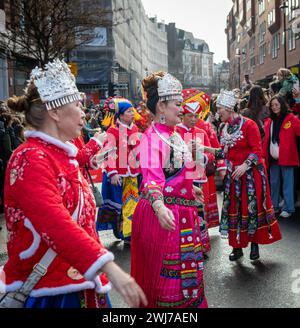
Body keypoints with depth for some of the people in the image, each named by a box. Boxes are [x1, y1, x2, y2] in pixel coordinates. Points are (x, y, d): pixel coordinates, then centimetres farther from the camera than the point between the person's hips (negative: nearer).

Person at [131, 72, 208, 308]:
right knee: (166, 274, 3)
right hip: (165, 213, -9)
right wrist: (159, 206, -49)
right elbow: (152, 176, -33)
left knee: (185, 269, 20)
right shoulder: (152, 137, -17)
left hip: (183, 212, 9)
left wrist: (191, 188, 37)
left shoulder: (175, 134, 11)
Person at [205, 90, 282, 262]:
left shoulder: (249, 125, -13)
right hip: (233, 174, 7)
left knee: (253, 208, 2)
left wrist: (245, 165, -27)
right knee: (234, 209, 8)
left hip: (251, 174, -6)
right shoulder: (225, 128, 8)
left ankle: (255, 244, 17)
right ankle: (237, 247, 19)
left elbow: (257, 150, -16)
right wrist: (207, 149, 3)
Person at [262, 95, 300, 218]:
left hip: (286, 157, -5)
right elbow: (266, 139, 13)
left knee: (287, 183, 0)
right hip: (272, 157, 6)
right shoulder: (269, 121, 12)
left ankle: (288, 209, 8)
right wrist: (264, 155, 6)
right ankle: (274, 206, 25)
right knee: (274, 183, 14)